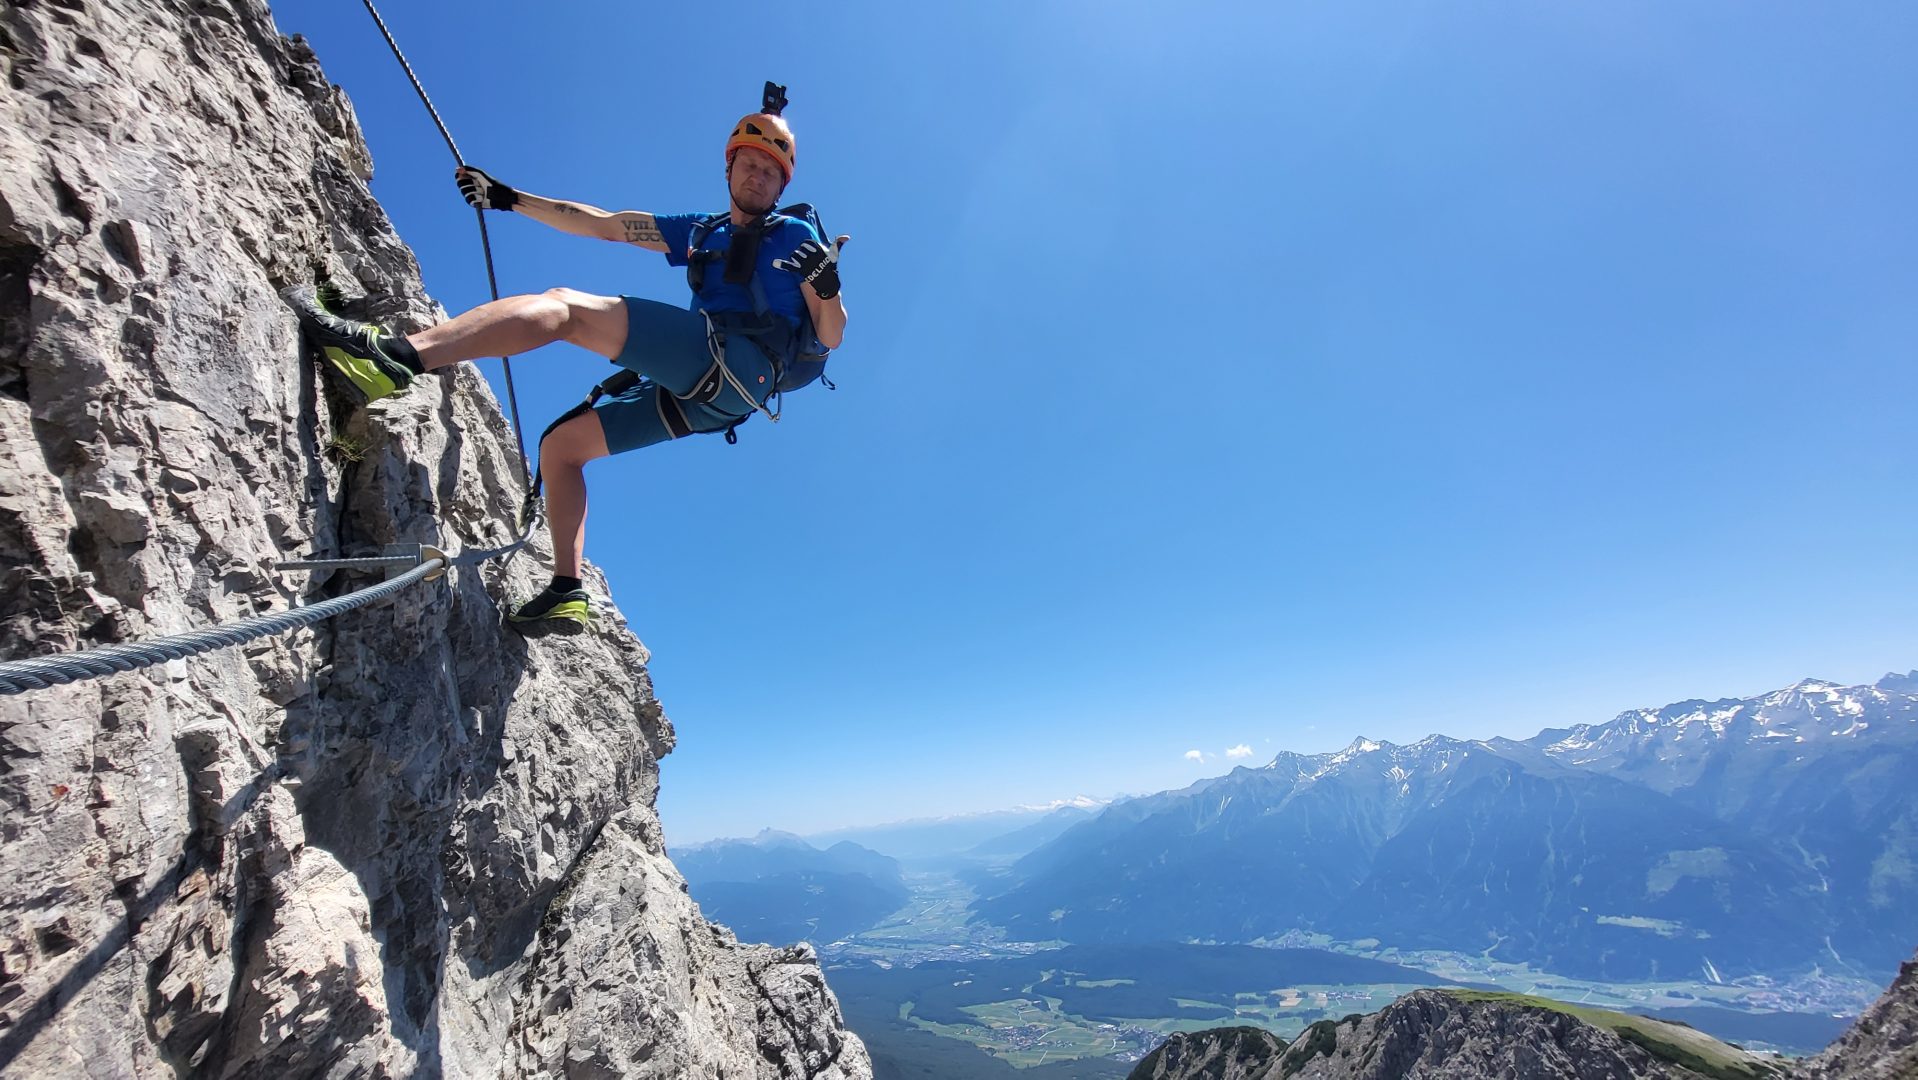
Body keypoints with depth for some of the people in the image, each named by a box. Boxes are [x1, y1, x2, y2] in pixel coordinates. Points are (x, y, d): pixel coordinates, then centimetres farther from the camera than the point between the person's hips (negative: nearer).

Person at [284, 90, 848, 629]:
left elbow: (830, 338, 2)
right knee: (561, 442, 10)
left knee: (563, 306, -18)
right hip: (698, 392, 8)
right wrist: (512, 199, 27)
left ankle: (396, 354, -31)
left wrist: (827, 289, -19)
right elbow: (602, 224, 31)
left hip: (742, 361, -8)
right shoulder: (700, 233, 30)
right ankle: (567, 592, 5)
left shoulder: (794, 236, 12)